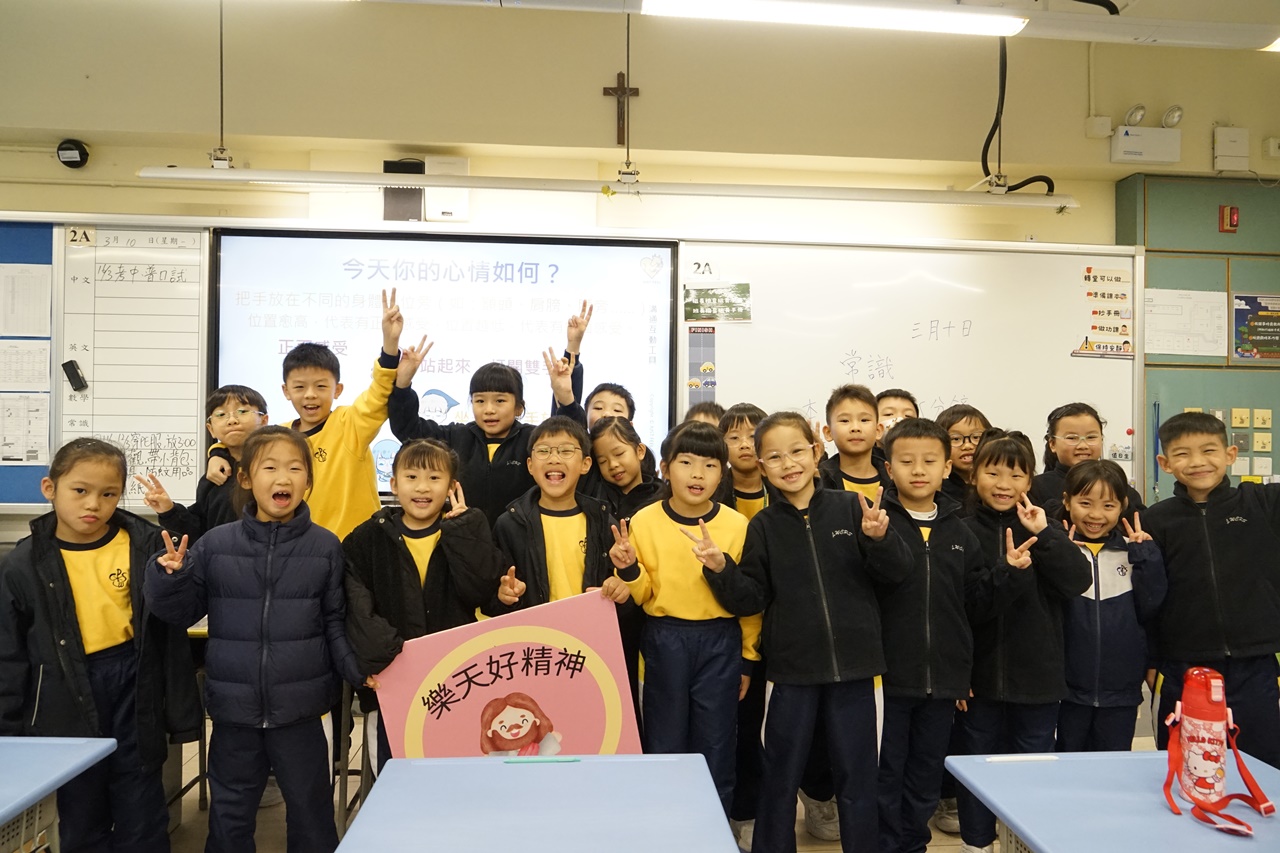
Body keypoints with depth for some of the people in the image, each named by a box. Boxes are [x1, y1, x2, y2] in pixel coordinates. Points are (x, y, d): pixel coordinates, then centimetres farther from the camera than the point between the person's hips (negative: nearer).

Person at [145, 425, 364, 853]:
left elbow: (335, 624, -2)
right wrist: (169, 577, -14)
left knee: (312, 817, 15)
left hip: (302, 711, -1)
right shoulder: (215, 544, -3)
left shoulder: (325, 547, -6)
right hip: (233, 710, 2)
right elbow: (180, 612, 5)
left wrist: (358, 667, -18)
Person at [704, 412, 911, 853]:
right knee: (780, 778, 12)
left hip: (853, 667, 0)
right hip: (793, 670, 1)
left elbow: (896, 572, -2)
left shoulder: (850, 508, -3)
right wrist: (722, 571, -18)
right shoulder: (764, 526, 0)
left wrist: (880, 539, -21)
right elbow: (750, 598, -1)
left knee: (856, 776, 13)